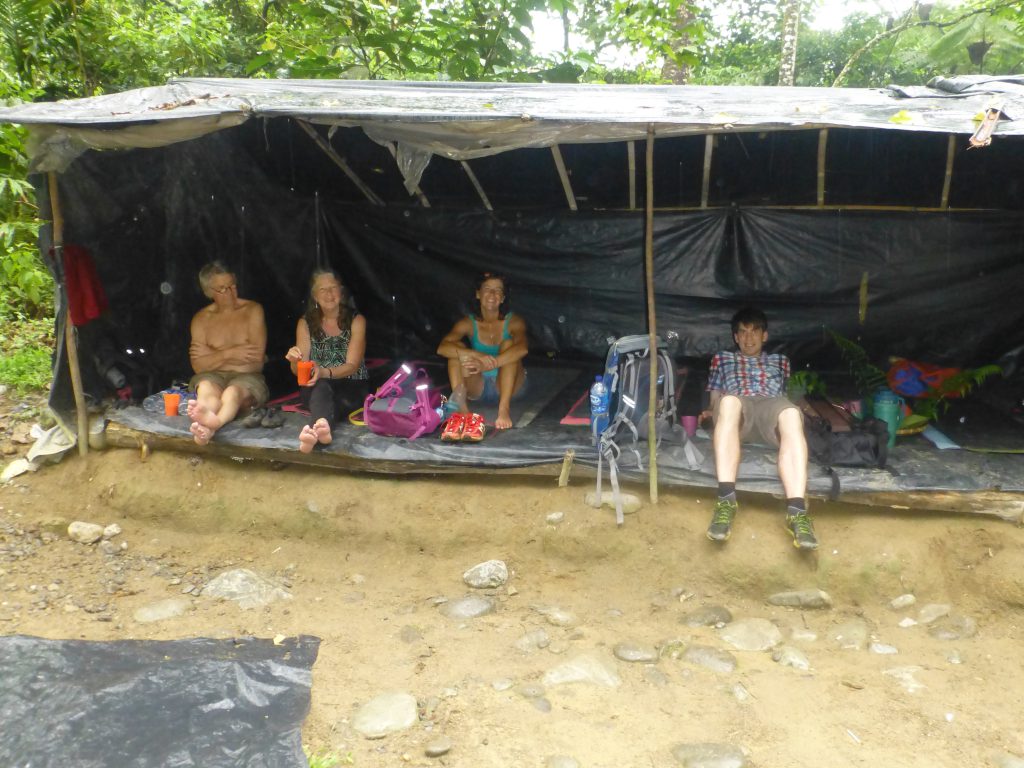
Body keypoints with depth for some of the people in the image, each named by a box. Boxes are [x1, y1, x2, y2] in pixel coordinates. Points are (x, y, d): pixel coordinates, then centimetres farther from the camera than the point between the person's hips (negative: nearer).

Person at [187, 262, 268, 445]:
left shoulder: (252, 310, 6)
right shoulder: (201, 319, 11)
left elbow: (257, 355, -5)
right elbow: (198, 366, 3)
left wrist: (212, 353, -2)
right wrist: (229, 354, -11)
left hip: (247, 376, -1)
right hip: (213, 376, 2)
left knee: (232, 393, -37)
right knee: (205, 388, -35)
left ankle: (214, 421, -73)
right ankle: (208, 428, -69)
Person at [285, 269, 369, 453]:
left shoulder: (356, 321, -1)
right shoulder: (306, 323, 5)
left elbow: (352, 366, -9)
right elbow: (298, 370, 4)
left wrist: (325, 372, -29)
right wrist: (295, 361, -22)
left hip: (352, 388, 0)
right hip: (315, 387, 1)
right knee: (321, 388, -37)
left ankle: (314, 431, -65)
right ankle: (323, 427, -69)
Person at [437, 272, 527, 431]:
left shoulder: (513, 322, -8)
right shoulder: (468, 323, -4)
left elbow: (522, 348, -31)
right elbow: (442, 348, -21)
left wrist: (489, 365, -45)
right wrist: (477, 355, -39)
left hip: (507, 385, -2)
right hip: (477, 388, 2)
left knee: (508, 344, -25)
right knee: (458, 348, -18)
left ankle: (504, 408, -39)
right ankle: (460, 405, -41)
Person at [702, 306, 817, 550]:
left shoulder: (779, 360, 38)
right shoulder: (722, 358, 36)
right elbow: (715, 399, 27)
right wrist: (710, 412, 4)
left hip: (771, 407, 1)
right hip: (735, 408, -1)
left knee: (791, 413, -39)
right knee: (729, 401, -41)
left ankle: (796, 510, -53)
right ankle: (726, 500, -50)